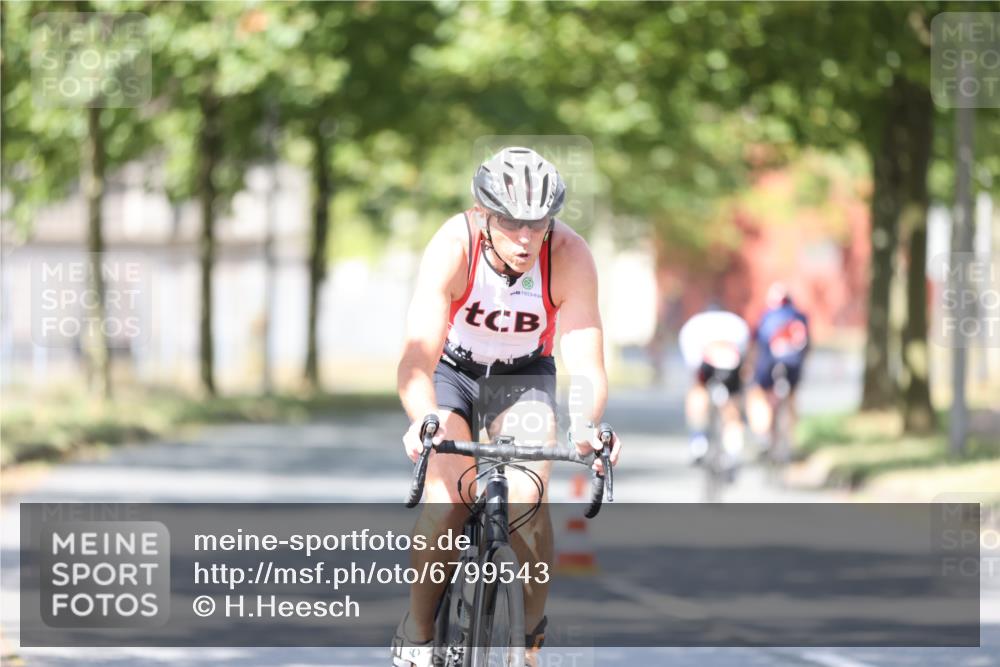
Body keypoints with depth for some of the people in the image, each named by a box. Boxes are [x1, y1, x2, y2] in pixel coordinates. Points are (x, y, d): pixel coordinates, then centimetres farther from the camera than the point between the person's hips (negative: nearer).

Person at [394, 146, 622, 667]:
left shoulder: (569, 255, -28)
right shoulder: (453, 247, -32)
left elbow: (586, 362, -32)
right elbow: (418, 356, -41)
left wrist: (584, 423, -54)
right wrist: (423, 420, -61)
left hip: (524, 376, 1)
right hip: (451, 372, -1)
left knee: (526, 499, -23)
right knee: (447, 498, -24)